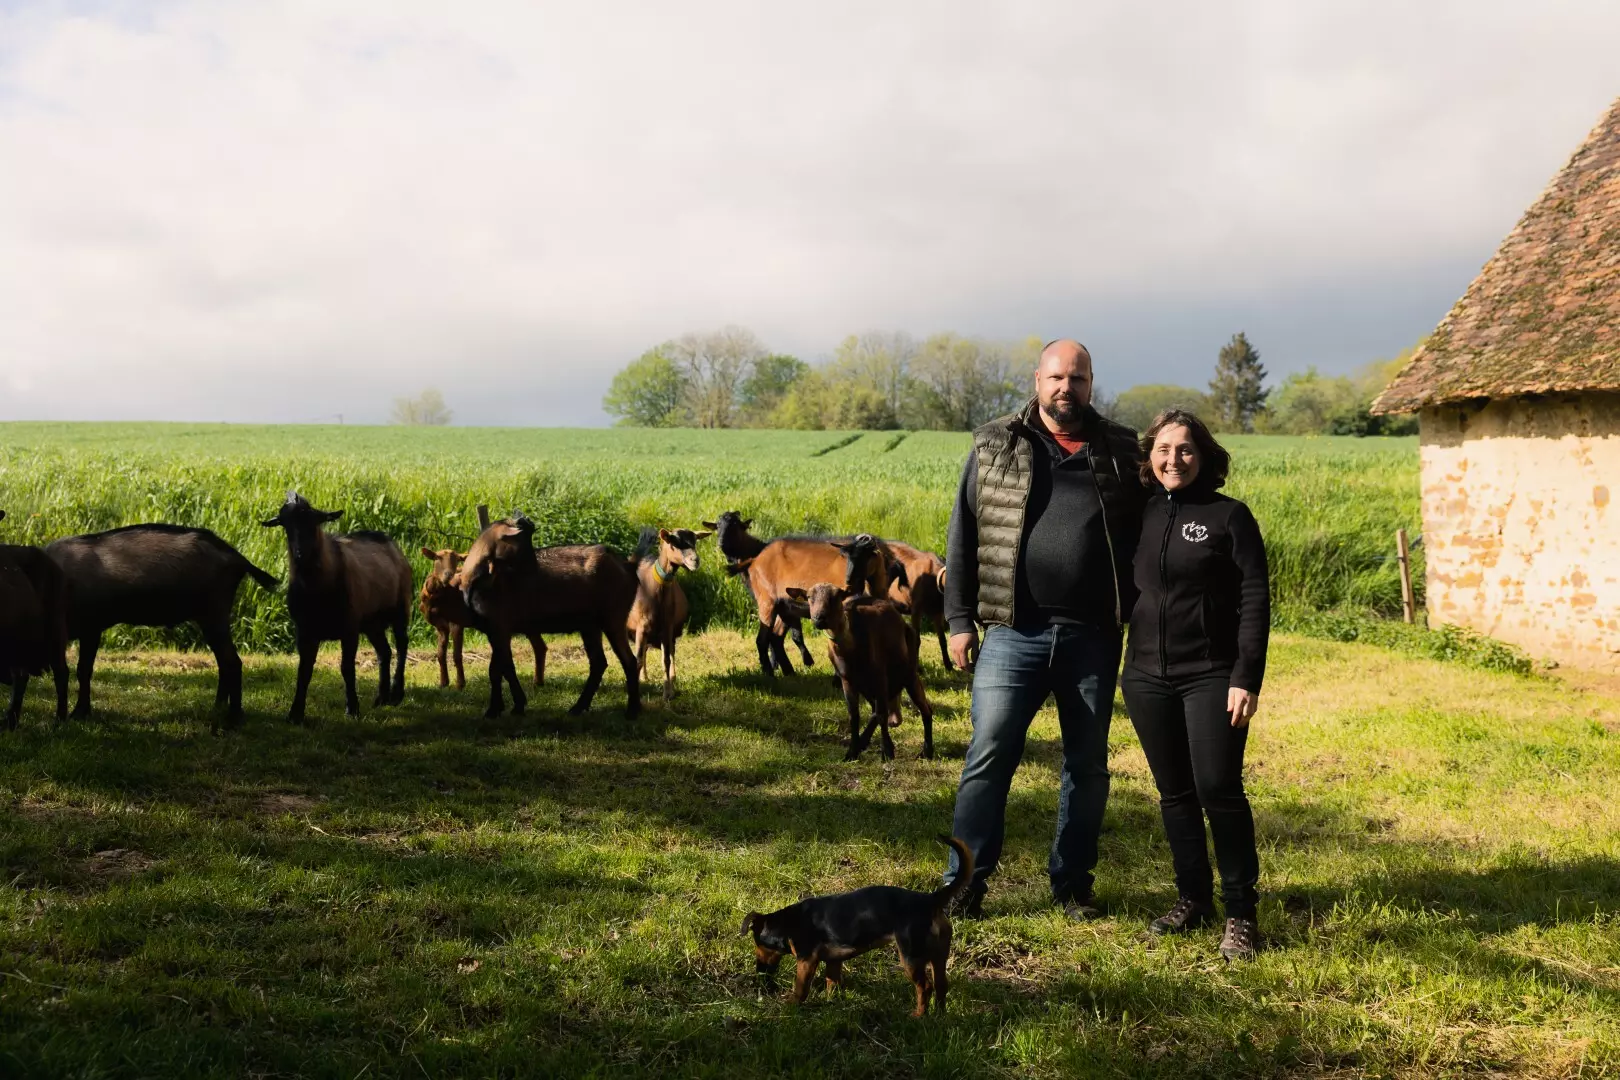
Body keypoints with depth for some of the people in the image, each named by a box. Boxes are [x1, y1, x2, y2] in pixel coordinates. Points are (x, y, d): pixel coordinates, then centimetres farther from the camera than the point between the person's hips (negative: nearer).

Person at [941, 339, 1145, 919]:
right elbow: (963, 536, 5)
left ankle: (1072, 882, 23)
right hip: (1014, 633, -1)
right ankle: (965, 882, 6)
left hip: (1092, 636, 2)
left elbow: (1142, 537, 11)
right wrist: (959, 620, 0)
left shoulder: (1120, 451, 7)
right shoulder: (996, 446, 4)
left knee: (1088, 763, 10)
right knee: (989, 756, -4)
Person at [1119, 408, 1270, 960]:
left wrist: (1247, 678, -14)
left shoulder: (1229, 516, -3)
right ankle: (1192, 899, 22)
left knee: (1219, 790, -8)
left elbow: (1254, 600, -7)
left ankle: (1240, 914, 2)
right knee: (1175, 794, 10)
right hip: (1148, 678, 5)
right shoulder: (1141, 515, 10)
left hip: (1211, 677, -4)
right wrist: (1118, 668, 10)